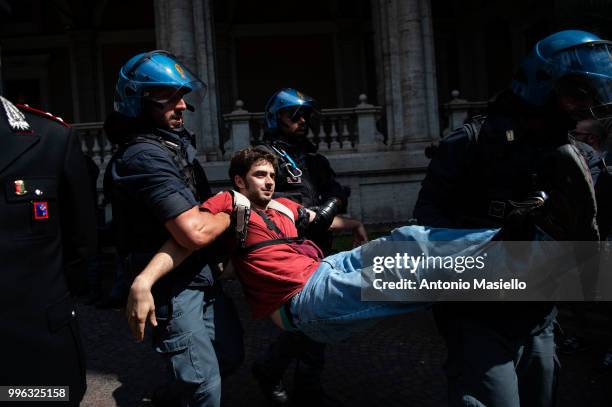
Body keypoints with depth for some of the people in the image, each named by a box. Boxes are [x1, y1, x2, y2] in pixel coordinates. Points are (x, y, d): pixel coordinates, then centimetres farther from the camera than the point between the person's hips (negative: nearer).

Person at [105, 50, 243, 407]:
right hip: (174, 289, -10)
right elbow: (194, 232, -27)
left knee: (230, 356, 21)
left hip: (201, 278, 10)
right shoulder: (145, 156, -22)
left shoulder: (174, 143, 11)